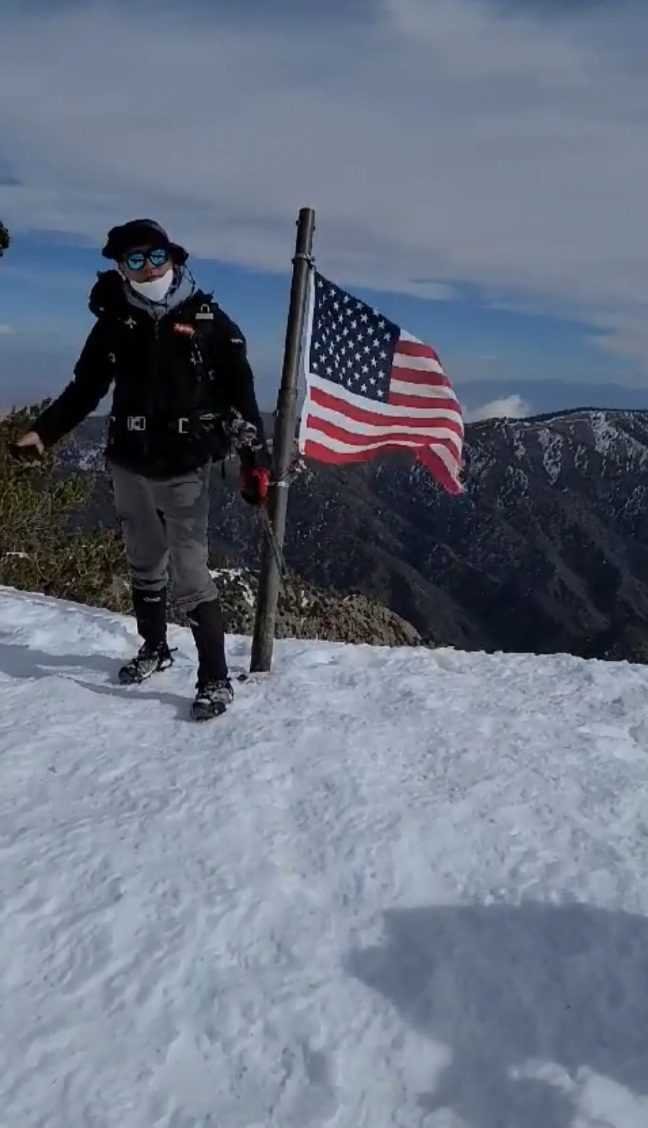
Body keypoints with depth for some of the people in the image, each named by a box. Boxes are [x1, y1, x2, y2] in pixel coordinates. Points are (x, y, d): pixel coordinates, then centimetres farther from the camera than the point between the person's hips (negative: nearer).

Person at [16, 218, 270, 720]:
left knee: (189, 571, -9)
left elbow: (240, 395, -4)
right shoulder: (116, 322, 3)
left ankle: (215, 678, -1)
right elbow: (85, 388, 11)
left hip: (184, 468, -4)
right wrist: (42, 432, 0)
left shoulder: (209, 320, -5)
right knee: (144, 563, 16)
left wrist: (255, 459, -9)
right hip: (129, 465, 4)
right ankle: (154, 648, 36)